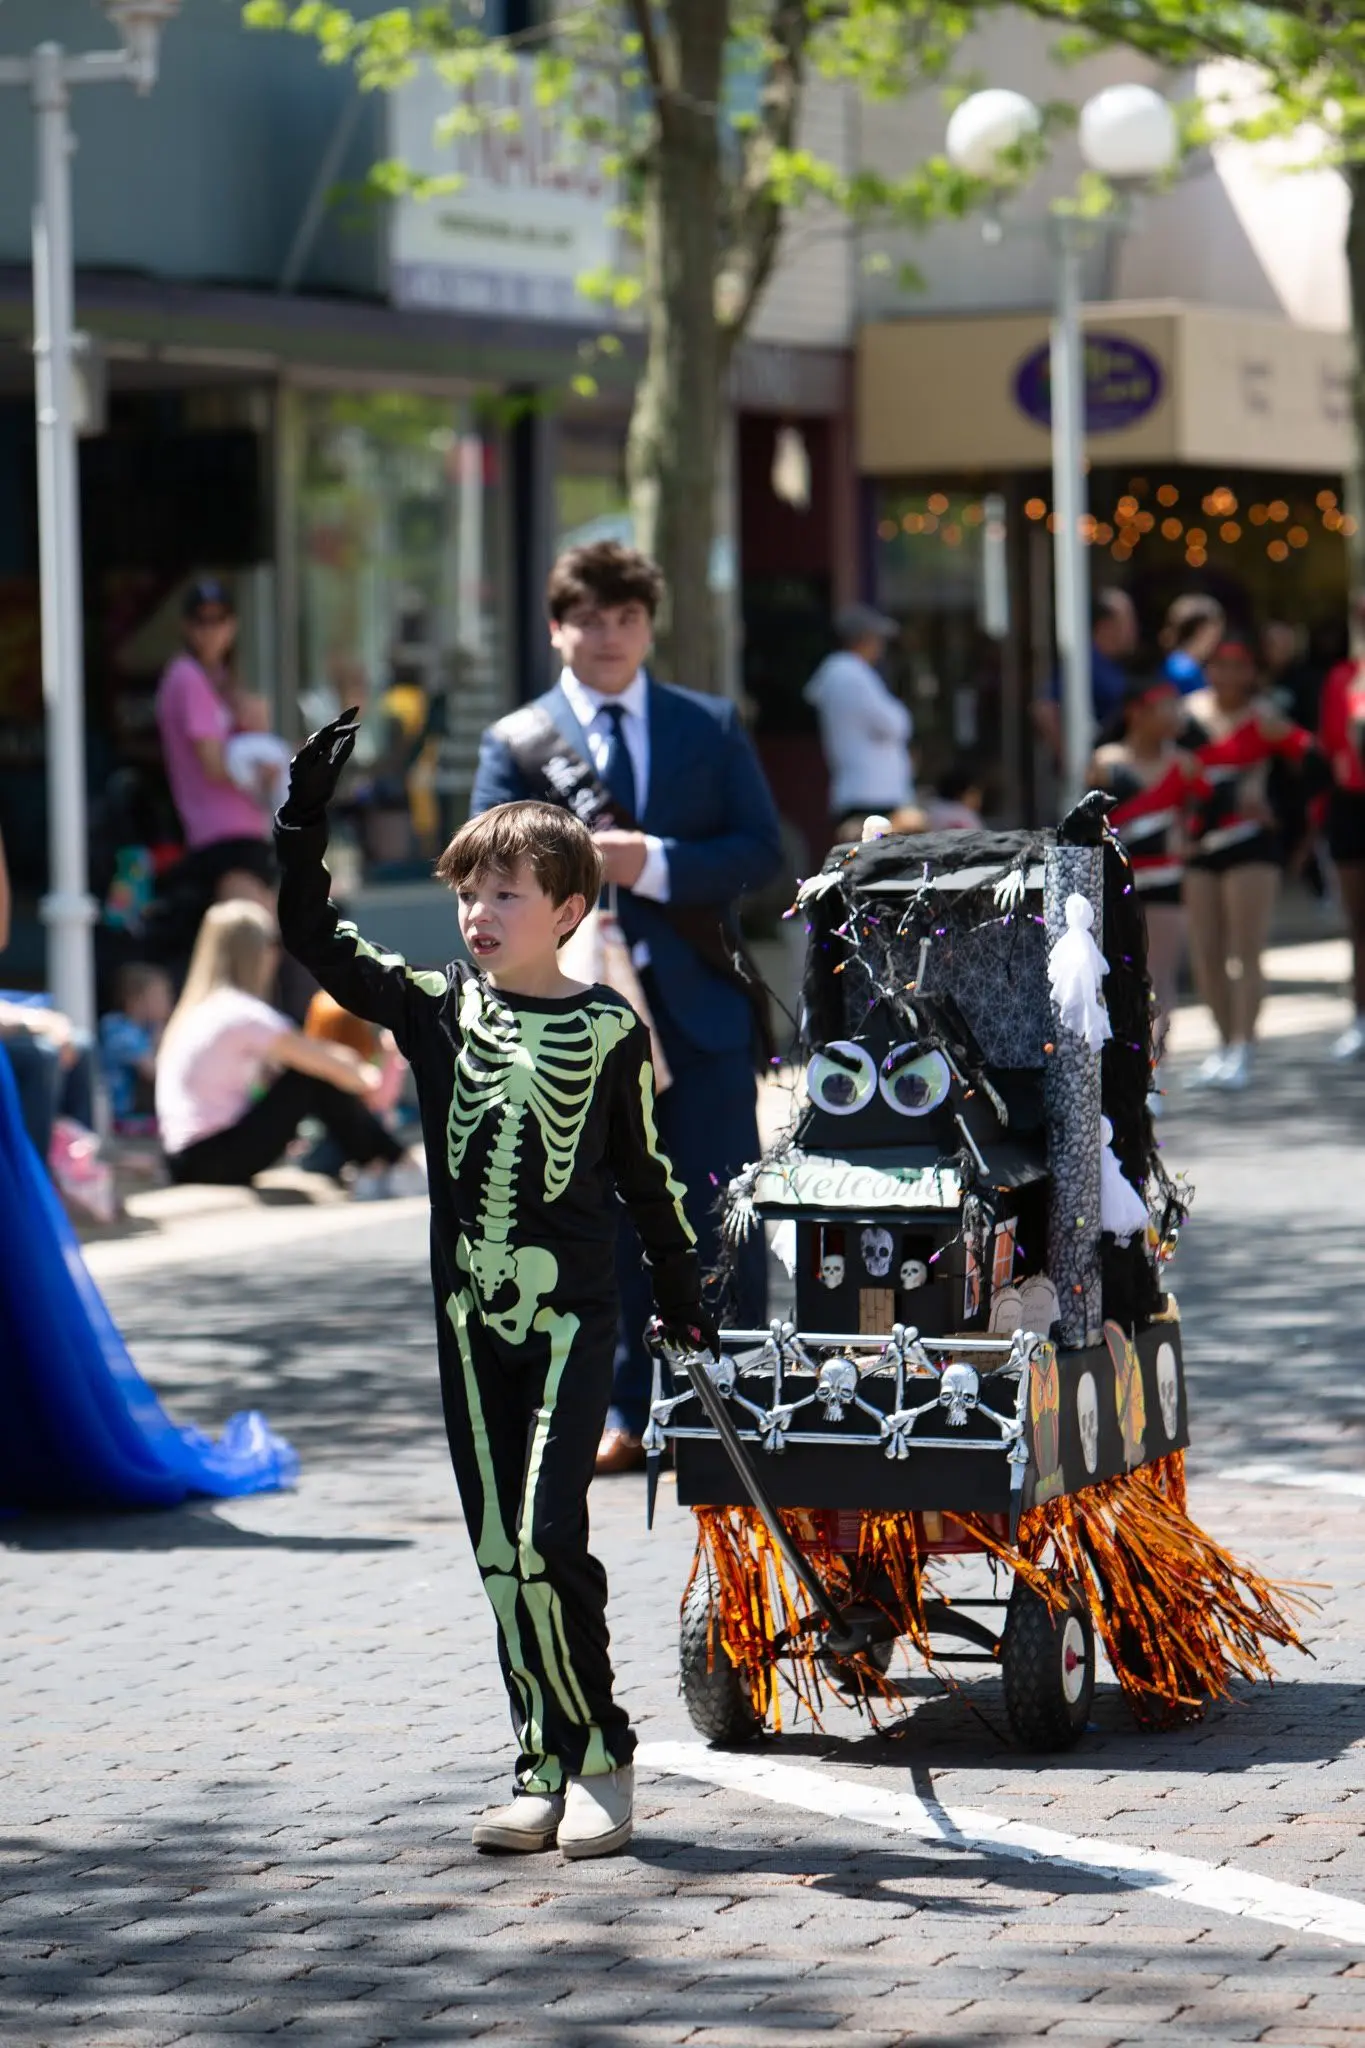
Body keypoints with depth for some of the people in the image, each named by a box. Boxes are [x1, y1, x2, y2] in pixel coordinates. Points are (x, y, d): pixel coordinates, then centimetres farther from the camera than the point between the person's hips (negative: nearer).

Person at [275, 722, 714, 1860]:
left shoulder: (609, 1030, -1)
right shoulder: (437, 1008, 5)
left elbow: (645, 1174, 7)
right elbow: (315, 938, 1)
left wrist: (684, 1295, 11)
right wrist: (306, 820, -10)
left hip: (574, 1309, -4)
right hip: (472, 1312, 4)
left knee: (547, 1537, -14)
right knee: (498, 1551, 5)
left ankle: (599, 1756, -1)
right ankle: (544, 1769, 12)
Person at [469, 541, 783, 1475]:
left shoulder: (711, 726, 10)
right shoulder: (517, 742, 7)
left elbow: (760, 848, 2)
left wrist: (656, 863, -12)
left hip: (699, 1003, 0)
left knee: (723, 1222, 0)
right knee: (610, 1223, 2)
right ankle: (628, 1415, 9)